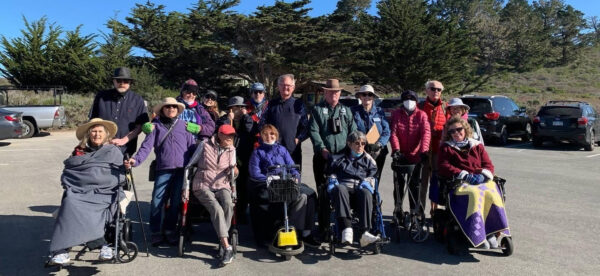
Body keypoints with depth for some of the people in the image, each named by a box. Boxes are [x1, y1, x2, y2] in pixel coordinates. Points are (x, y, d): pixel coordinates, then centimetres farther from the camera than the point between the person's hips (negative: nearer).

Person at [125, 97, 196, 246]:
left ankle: (170, 229, 24)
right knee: (157, 201, -3)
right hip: (163, 169, -1)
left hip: (182, 169, 1)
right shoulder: (156, 126, 9)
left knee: (176, 202, 7)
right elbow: (147, 145, -1)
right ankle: (155, 232, 14)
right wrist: (136, 159, -18)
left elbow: (192, 146, 10)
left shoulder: (183, 125, 12)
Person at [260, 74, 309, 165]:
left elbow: (305, 127, 5)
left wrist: (298, 139, -8)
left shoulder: (299, 105, 8)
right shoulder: (272, 104, 14)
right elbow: (263, 124, 14)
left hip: (293, 150, -1)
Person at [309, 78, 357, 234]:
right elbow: (313, 131, -3)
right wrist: (322, 149, -15)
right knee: (323, 192, 0)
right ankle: (324, 228, 9)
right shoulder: (317, 110, 7)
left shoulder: (346, 110, 17)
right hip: (323, 157, -2)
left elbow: (353, 131, 10)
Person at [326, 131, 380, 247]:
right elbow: (331, 171, 25)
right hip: (343, 186, 0)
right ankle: (347, 229, -52)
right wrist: (332, 180, 4)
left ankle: (365, 233, -48)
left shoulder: (368, 159, 28)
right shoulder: (340, 158, 28)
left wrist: (367, 181, -3)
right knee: (339, 189, -40)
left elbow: (373, 175, 18)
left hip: (360, 188, 0)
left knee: (366, 192, -39)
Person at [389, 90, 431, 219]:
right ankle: (398, 210, 18)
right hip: (400, 155, 1)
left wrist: (424, 151, -24)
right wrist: (396, 149, -18)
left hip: (416, 155, -1)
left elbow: (426, 133, -10)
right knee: (399, 183, 6)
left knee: (415, 184, 3)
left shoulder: (421, 115, 2)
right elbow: (393, 133, -4)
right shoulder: (396, 114, 5)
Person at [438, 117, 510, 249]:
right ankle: (477, 236, -38)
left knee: (491, 194, -31)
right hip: (460, 183, -3)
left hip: (482, 181, 3)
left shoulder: (477, 146, 24)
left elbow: (489, 165, 16)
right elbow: (444, 167, 3)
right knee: (474, 195, -36)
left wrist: (482, 175, -7)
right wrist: (464, 175, -9)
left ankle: (491, 233, -29)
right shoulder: (446, 148, 17)